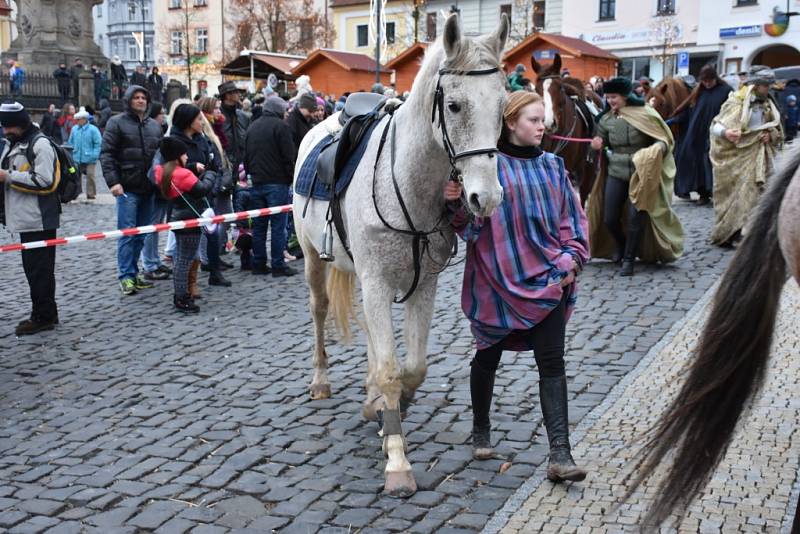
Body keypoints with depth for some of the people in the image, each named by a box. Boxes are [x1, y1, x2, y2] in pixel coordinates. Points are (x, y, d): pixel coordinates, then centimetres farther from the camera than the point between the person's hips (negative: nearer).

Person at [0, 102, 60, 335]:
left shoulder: (40, 144, -12)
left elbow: (44, 179, -21)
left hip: (39, 219, -9)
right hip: (25, 218, 9)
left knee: (40, 269, -3)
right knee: (32, 268, 14)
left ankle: (43, 316, 5)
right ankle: (46, 314, 23)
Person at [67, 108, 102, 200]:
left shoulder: (93, 129, -6)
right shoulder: (74, 129, 9)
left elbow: (98, 143, -7)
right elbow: (70, 142, 18)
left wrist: (95, 155, -14)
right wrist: (71, 153, 10)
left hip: (89, 159, -5)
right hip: (77, 159, 5)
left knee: (90, 176, -5)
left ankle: (90, 194, 4)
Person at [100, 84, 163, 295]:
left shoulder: (154, 125, 16)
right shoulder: (117, 122, -1)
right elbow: (106, 153, -6)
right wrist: (112, 181, -15)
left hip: (148, 188, 5)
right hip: (127, 188, -5)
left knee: (141, 234, 10)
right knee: (127, 233, -4)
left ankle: (133, 272, 19)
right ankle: (126, 276, 1)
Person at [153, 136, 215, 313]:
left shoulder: (162, 172, 6)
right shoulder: (183, 174, -19)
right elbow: (203, 189, -18)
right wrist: (209, 175, -1)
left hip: (177, 217, 9)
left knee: (181, 259, 18)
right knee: (185, 260, -4)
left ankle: (180, 295, 27)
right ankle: (182, 300, 1)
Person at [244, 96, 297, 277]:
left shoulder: (253, 127, 15)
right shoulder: (281, 126, -8)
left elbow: (246, 156, 19)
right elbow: (289, 156, -11)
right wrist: (291, 178, -2)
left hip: (257, 182, 7)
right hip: (277, 182, -7)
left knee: (259, 225, 11)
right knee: (278, 225, -4)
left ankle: (258, 264, 13)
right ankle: (278, 265, -3)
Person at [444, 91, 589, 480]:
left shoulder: (552, 166, 7)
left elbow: (572, 217, 11)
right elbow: (470, 225, -11)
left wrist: (572, 258, -1)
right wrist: (455, 202, -31)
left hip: (547, 279, 3)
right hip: (497, 280, -3)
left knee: (552, 362, -2)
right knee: (489, 357, 13)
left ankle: (560, 455, -2)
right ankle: (481, 430, 36)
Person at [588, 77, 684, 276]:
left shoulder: (644, 114, -8)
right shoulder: (606, 119, 3)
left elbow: (663, 138, -5)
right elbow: (601, 141, 18)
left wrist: (656, 149, -27)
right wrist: (597, 144, -5)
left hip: (641, 173, -4)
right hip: (616, 173, 4)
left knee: (636, 218, -5)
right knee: (609, 219, 3)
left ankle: (629, 259, 12)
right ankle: (620, 244, 34)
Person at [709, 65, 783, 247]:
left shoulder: (767, 104, 9)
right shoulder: (736, 102, -9)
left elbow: (778, 131, 20)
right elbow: (716, 126, -13)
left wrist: (771, 135, -2)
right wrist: (725, 133, -35)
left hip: (758, 158, 6)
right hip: (736, 156, -6)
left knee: (754, 194, 0)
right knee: (733, 195, -6)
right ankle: (726, 235, 2)